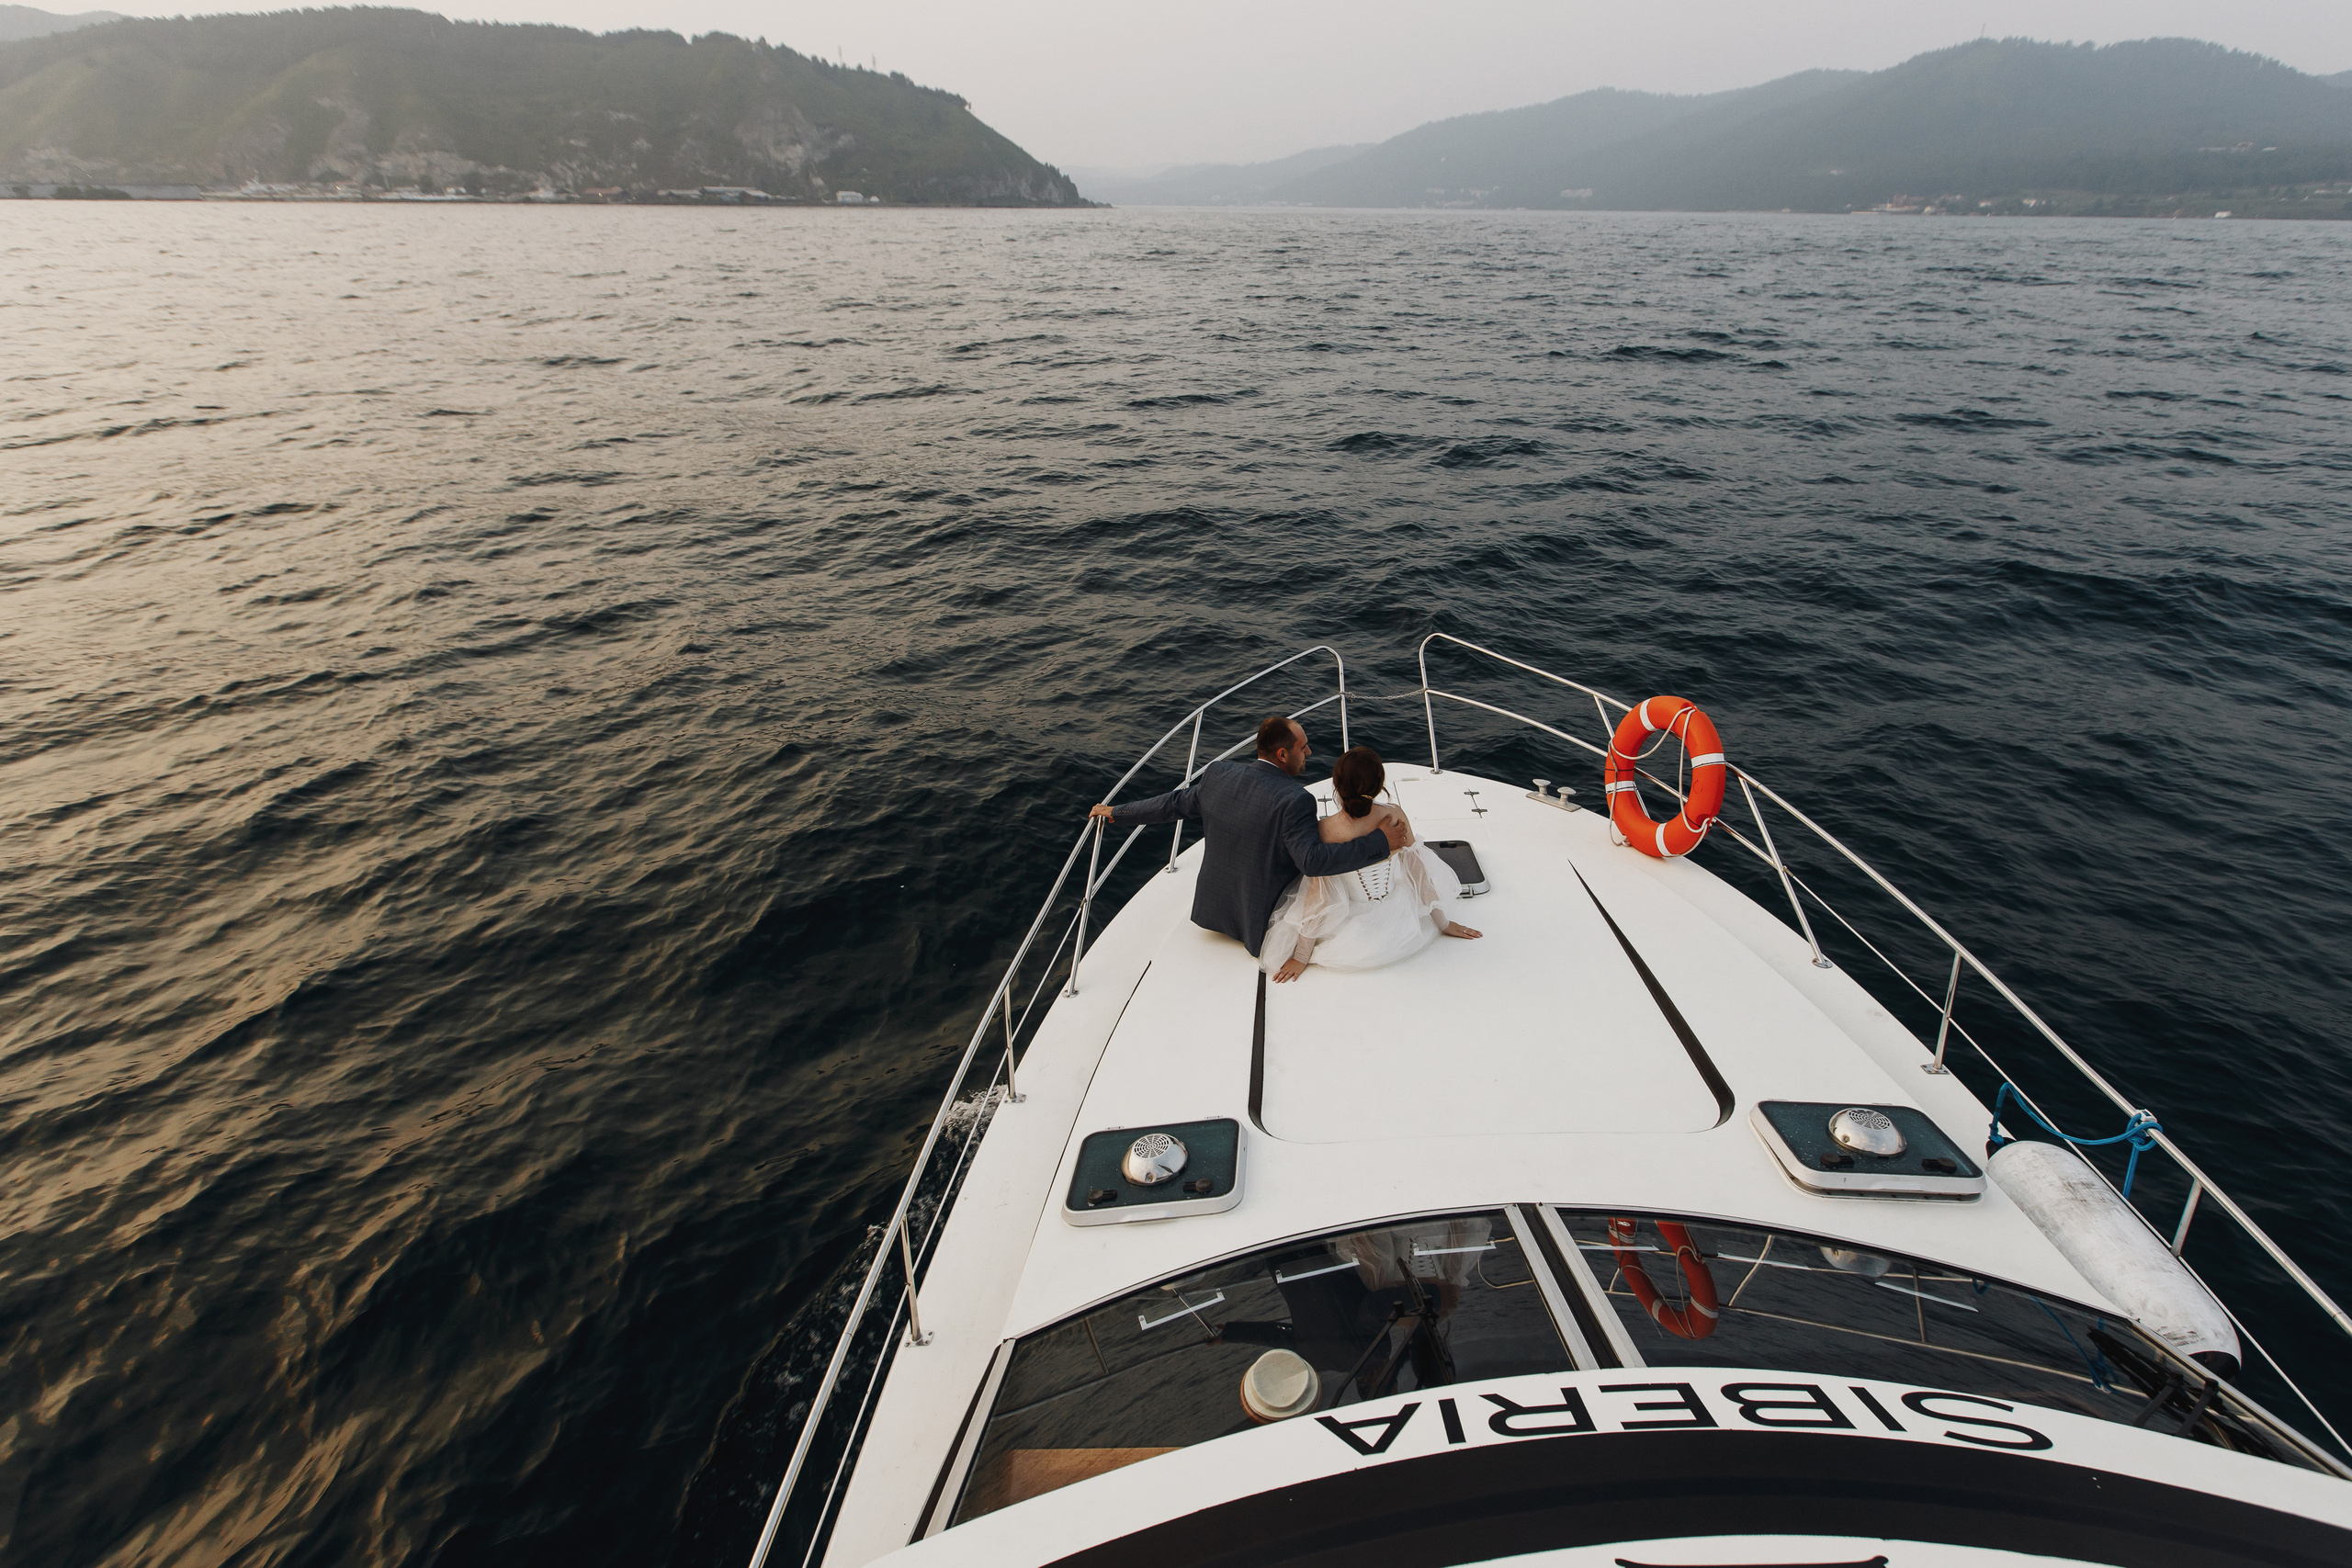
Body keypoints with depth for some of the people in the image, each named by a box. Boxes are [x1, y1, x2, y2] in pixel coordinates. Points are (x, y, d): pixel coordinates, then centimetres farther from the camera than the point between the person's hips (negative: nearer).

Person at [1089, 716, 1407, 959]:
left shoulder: (1218, 774, -9)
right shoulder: (1294, 800, -28)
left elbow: (1173, 804, 2)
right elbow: (1313, 860, -33)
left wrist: (1116, 813, 18)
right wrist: (1382, 843, -30)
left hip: (1214, 908, 5)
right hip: (1264, 926, -5)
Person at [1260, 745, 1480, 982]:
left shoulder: (1325, 830, -25)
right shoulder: (1395, 817, -17)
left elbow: (1318, 897, -20)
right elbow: (1420, 872, -5)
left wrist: (1301, 957, -10)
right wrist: (1443, 922, 10)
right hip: (1397, 917, 1)